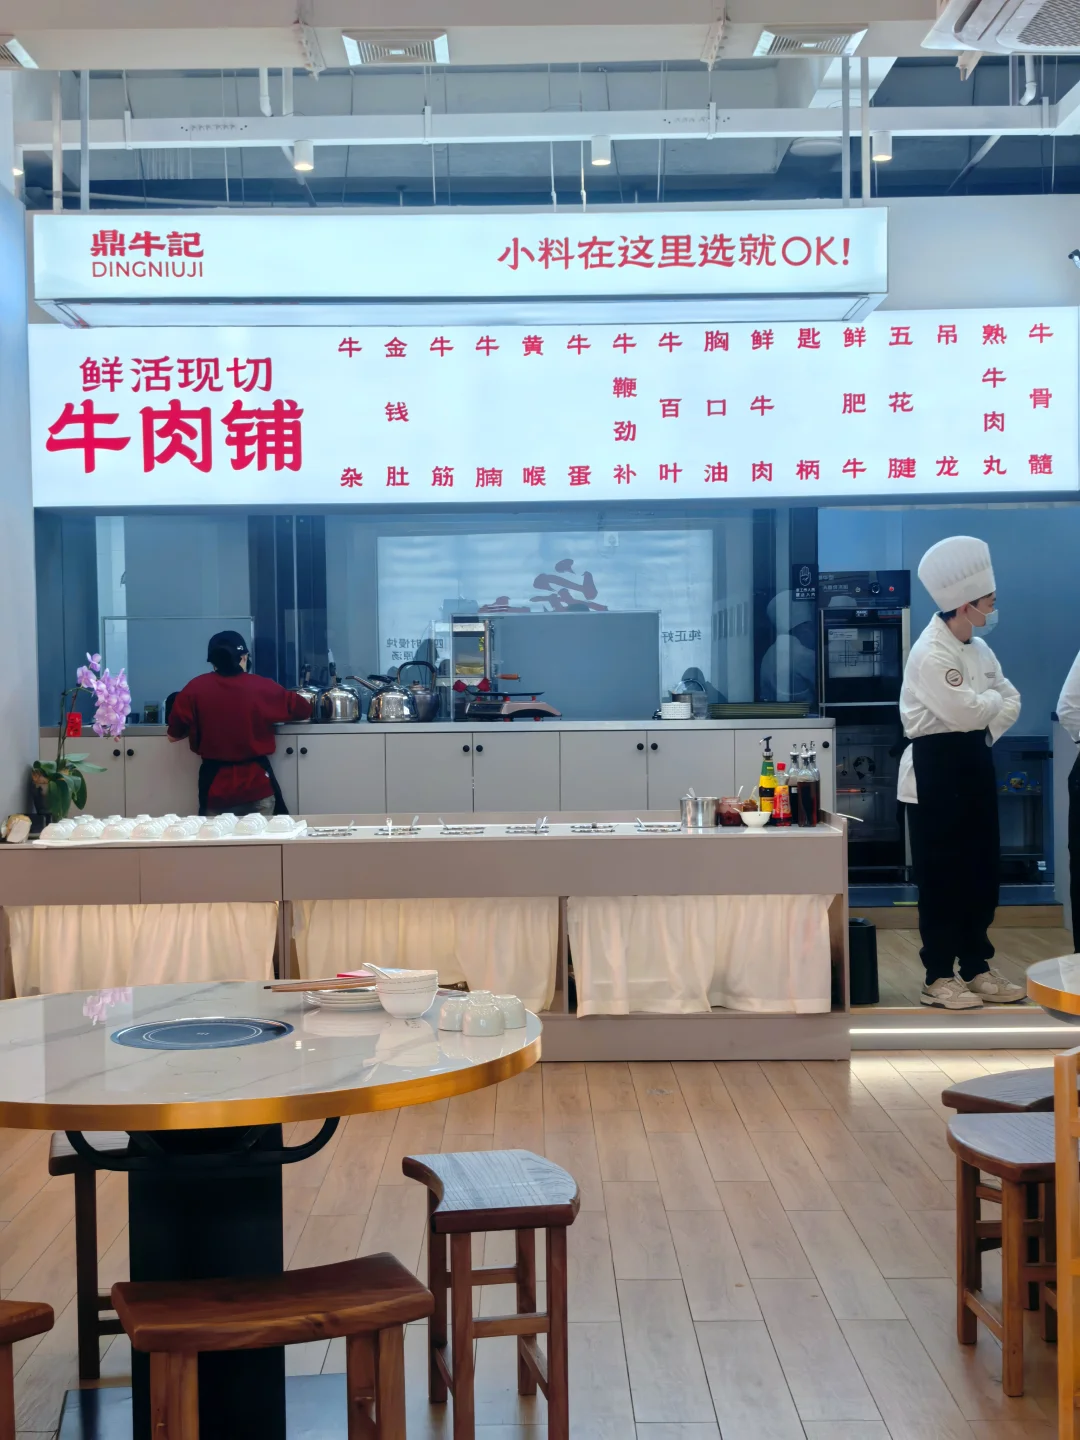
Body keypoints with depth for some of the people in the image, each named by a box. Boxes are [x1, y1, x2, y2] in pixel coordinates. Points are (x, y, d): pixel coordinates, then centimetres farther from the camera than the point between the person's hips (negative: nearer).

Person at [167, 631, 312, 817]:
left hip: (215, 784, 1)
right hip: (257, 784, 0)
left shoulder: (195, 688, -5)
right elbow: (304, 710, 9)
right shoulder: (262, 687, -5)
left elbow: (173, 735, 3)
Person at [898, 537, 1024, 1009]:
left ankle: (976, 968, 22)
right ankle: (938, 978, 6)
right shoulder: (931, 653, -18)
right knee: (941, 876, -2)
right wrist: (992, 698, -3)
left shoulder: (978, 647, 10)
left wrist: (988, 731, -3)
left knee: (981, 871, 12)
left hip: (975, 763, 9)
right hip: (936, 768, -9)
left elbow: (1011, 700, 14)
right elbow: (966, 711, -23)